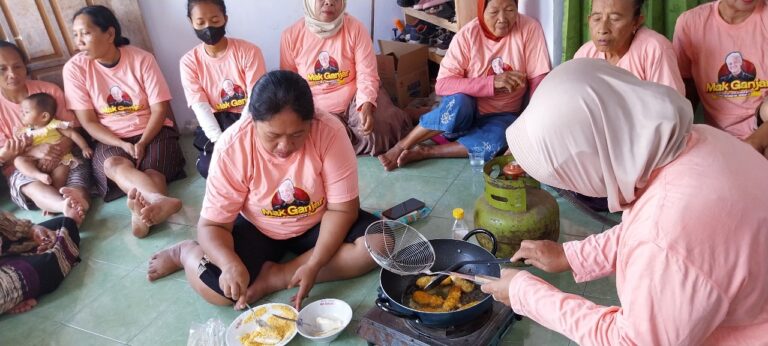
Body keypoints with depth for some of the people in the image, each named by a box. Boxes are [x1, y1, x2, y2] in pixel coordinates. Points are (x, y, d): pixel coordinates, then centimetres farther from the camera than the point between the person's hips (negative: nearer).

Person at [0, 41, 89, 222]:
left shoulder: (49, 90, 2)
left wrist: (59, 150, -22)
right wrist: (34, 151, -25)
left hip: (63, 157, 3)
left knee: (78, 162, -32)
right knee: (31, 186, -36)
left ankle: (78, 197, -62)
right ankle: (72, 206, -66)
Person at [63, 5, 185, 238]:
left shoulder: (142, 59, -7)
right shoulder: (75, 68, -4)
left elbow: (159, 109, -7)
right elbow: (88, 121, -3)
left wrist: (142, 144, -21)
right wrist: (123, 145, -18)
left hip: (152, 131, 1)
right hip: (110, 140, 0)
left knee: (153, 170, -31)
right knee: (113, 165, -34)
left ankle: (142, 213, -59)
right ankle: (160, 201, -63)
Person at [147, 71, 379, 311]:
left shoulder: (329, 131, -27)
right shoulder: (231, 146, -24)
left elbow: (342, 208, -20)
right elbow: (211, 225, -18)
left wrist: (314, 265, -31)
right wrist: (231, 264, -38)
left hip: (317, 225, 1)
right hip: (257, 229, -1)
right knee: (211, 285, -24)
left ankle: (272, 277, -17)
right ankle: (186, 251, 13)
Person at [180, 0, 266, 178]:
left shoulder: (248, 51, -8)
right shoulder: (189, 62, -1)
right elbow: (201, 107, -10)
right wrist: (219, 141, -25)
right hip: (215, 124, 2)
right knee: (208, 167, -23)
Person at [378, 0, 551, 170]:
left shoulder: (530, 28, -14)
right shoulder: (467, 34, -17)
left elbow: (538, 80, -11)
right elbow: (442, 85, -23)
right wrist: (492, 82, -32)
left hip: (503, 115, 1)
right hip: (468, 107, -1)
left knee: (496, 139, -34)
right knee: (458, 103, -37)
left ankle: (424, 152, -20)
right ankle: (402, 146, -17)